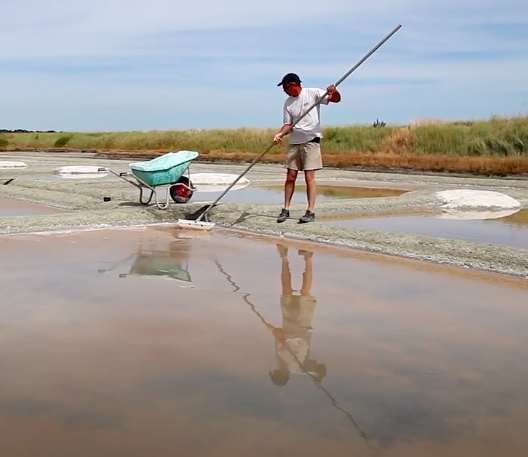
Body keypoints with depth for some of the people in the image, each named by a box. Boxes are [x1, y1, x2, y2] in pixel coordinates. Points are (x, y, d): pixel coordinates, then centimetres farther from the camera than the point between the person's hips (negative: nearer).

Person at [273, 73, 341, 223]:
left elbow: (336, 99, -8)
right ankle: (286, 210, 12)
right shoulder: (288, 103, 6)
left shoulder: (312, 93, -6)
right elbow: (288, 124, 3)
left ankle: (311, 211, -2)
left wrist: (334, 91, -31)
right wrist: (280, 134, -17)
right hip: (295, 142, 5)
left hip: (311, 140, -5)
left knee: (309, 176, -7)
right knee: (290, 176, 4)